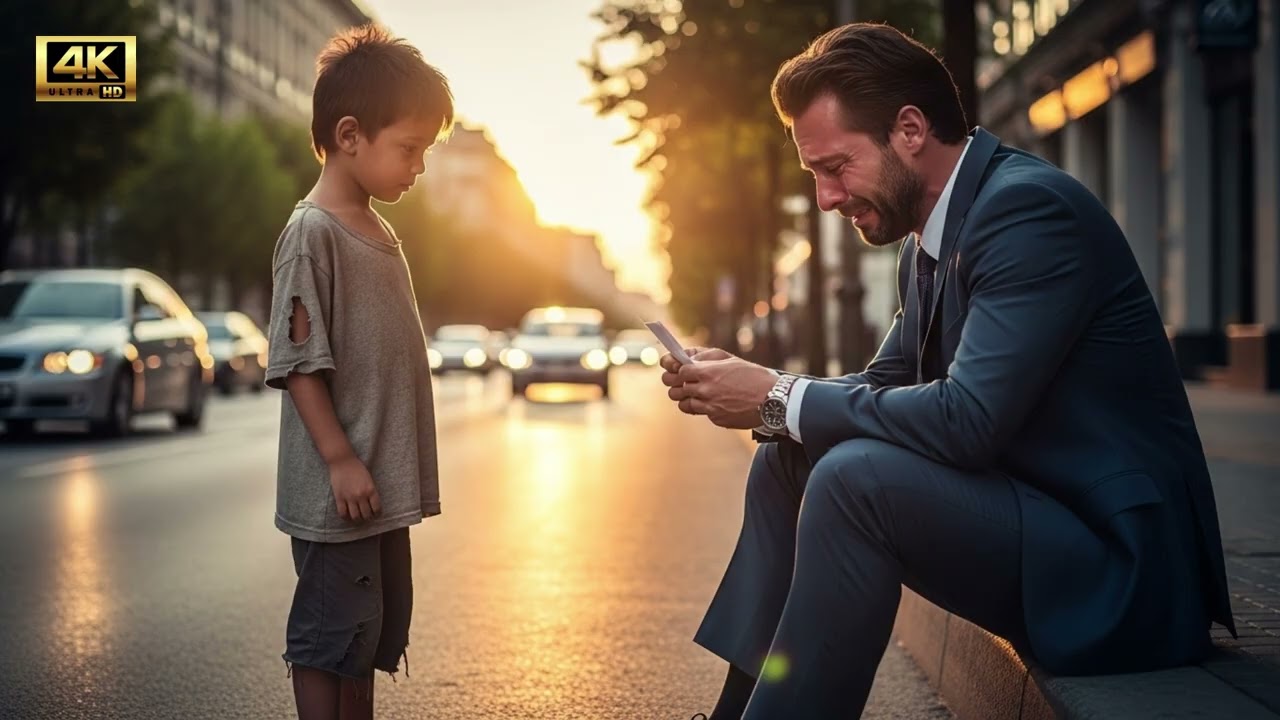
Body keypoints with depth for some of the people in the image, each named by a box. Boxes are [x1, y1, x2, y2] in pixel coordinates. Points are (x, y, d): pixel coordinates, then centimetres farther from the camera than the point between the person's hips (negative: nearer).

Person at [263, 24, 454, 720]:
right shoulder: (311, 232, -14)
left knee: (374, 631, 15)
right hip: (337, 490, -9)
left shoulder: (379, 231, 13)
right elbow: (296, 361, -17)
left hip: (384, 486, 9)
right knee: (330, 636, -1)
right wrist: (340, 459, -19)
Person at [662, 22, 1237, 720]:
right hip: (1033, 511, 10)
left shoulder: (1030, 207, -19)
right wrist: (753, 393, -3)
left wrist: (779, 398, -19)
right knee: (788, 456, 9)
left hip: (1119, 568, -10)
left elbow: (967, 419, -28)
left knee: (854, 475, -28)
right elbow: (885, 383, 14)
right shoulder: (928, 240, 10)